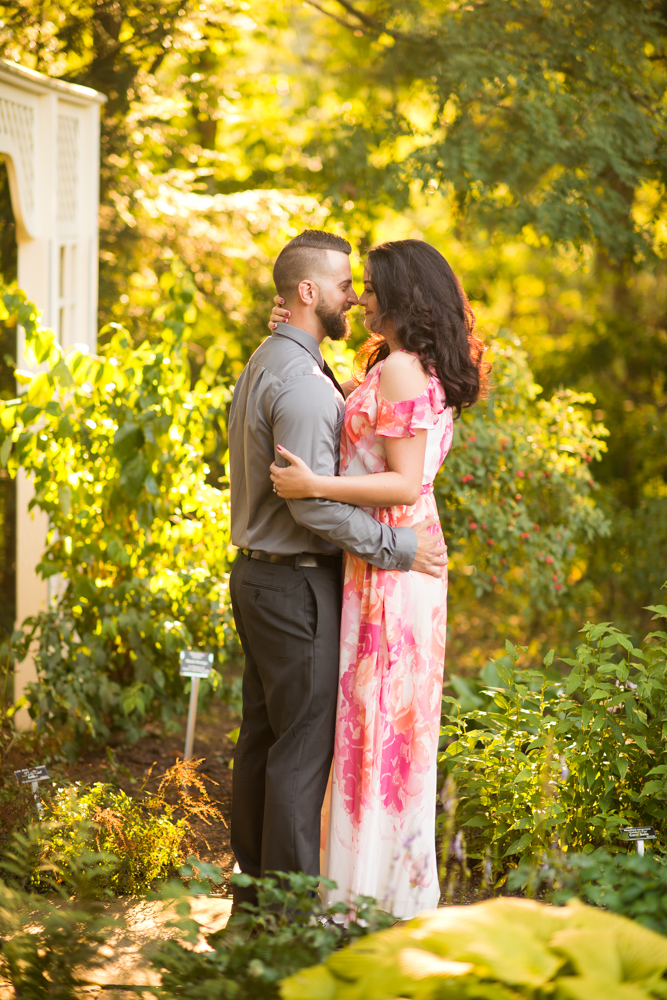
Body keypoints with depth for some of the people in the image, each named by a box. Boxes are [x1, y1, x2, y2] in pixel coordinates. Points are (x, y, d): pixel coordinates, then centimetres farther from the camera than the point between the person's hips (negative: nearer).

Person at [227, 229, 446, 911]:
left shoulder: (262, 365, 15)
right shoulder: (301, 380, -18)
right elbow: (314, 502, -24)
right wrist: (398, 547, -19)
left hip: (257, 571, 10)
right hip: (298, 581, -10)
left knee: (262, 735, 14)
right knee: (305, 743, -5)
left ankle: (254, 886, 22)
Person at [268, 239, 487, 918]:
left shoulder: (399, 370, -16)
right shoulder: (424, 371, 14)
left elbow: (404, 484, -21)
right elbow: (357, 425, 19)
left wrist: (314, 486, -24)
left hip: (388, 562, -10)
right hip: (409, 557, 10)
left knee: (377, 717, -3)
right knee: (400, 720, 15)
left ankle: (376, 891, 4)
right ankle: (406, 886, 24)